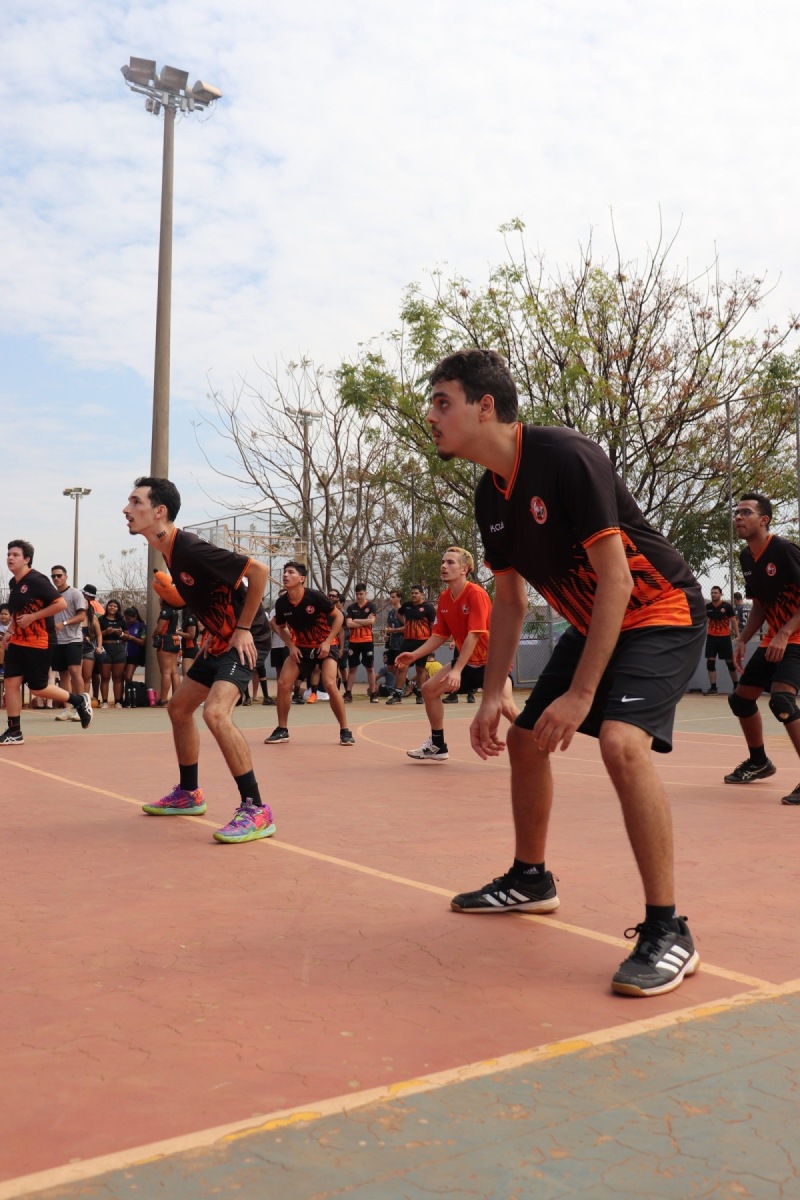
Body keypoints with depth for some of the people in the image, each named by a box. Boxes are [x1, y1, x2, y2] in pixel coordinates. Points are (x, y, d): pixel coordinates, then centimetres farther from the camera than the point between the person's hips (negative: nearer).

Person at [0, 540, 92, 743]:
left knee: (38, 688, -2)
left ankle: (80, 700, 18)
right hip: (17, 642, 8)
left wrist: (32, 618, -20)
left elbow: (61, 604, -19)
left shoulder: (37, 580, -15)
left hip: (38, 644, -8)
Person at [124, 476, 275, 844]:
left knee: (215, 712, -27)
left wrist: (242, 629, -20)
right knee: (179, 707, 17)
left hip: (244, 639, -10)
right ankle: (188, 794, 35)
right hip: (219, 639, 10)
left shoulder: (191, 550, -25)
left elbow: (259, 571, -24)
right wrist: (212, 633, 10)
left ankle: (256, 811, -20)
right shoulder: (169, 551, 4)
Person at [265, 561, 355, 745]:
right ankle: (282, 730, 9)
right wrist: (291, 646, -6)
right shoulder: (281, 603, -10)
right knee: (283, 684, -8)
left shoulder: (315, 597, -22)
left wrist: (328, 642, -17)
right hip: (300, 647, 4)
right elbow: (281, 627, 10)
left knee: (329, 684, -22)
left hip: (325, 645, -4)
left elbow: (338, 616, -11)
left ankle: (344, 731, -7)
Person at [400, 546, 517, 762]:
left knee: (506, 707, -26)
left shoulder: (476, 594, -23)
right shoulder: (444, 598, -1)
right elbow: (440, 636, 6)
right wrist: (414, 655, -7)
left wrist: (457, 670, -34)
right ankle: (438, 746, 15)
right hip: (468, 660, 8)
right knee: (429, 689, 1)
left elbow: (473, 635, -29)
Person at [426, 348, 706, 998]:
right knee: (525, 739, 11)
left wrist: (581, 693, -28)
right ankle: (531, 879, 33)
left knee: (621, 741, -29)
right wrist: (493, 694, 3)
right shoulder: (491, 495, 0)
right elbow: (509, 599, 9)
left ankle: (668, 931, -16)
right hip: (591, 624, 9)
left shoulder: (567, 457, -26)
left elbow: (617, 579, -27)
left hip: (660, 612, -9)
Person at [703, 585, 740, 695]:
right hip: (711, 637, 3)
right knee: (710, 662, -3)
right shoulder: (708, 607, 3)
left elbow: (734, 621, -4)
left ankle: (736, 685, 22)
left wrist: (737, 635, -9)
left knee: (730, 662, 6)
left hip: (724, 637, -3)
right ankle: (713, 688, 1)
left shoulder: (727, 606, -7)